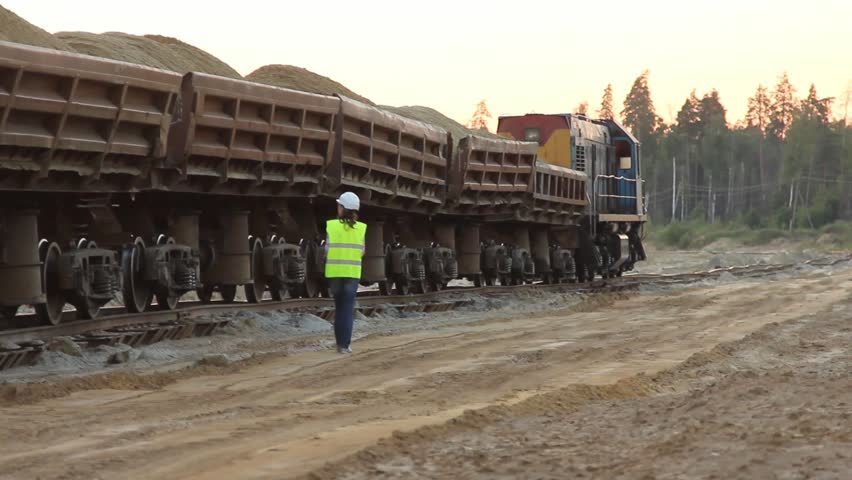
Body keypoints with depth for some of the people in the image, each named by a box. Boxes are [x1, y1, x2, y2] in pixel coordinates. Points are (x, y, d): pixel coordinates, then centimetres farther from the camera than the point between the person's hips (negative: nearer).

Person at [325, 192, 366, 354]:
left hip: (334, 272, 0)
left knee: (339, 307, 14)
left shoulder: (331, 226, -5)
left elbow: (328, 251, -6)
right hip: (352, 272, 0)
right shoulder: (360, 228, -2)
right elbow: (361, 252, 1)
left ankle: (340, 343, 14)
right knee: (348, 309, 1)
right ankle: (345, 344, -8)